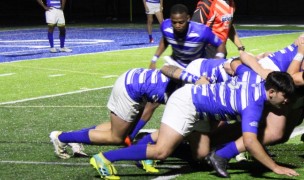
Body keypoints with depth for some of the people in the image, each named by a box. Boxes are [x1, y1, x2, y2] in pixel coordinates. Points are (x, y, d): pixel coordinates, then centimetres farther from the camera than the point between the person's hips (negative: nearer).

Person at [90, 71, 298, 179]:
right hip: (187, 102, -9)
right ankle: (105, 159, -16)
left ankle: (146, 141, 28)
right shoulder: (254, 105, -23)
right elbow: (250, 141, -34)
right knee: (161, 151, -18)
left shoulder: (259, 86, 3)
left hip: (193, 93, 9)